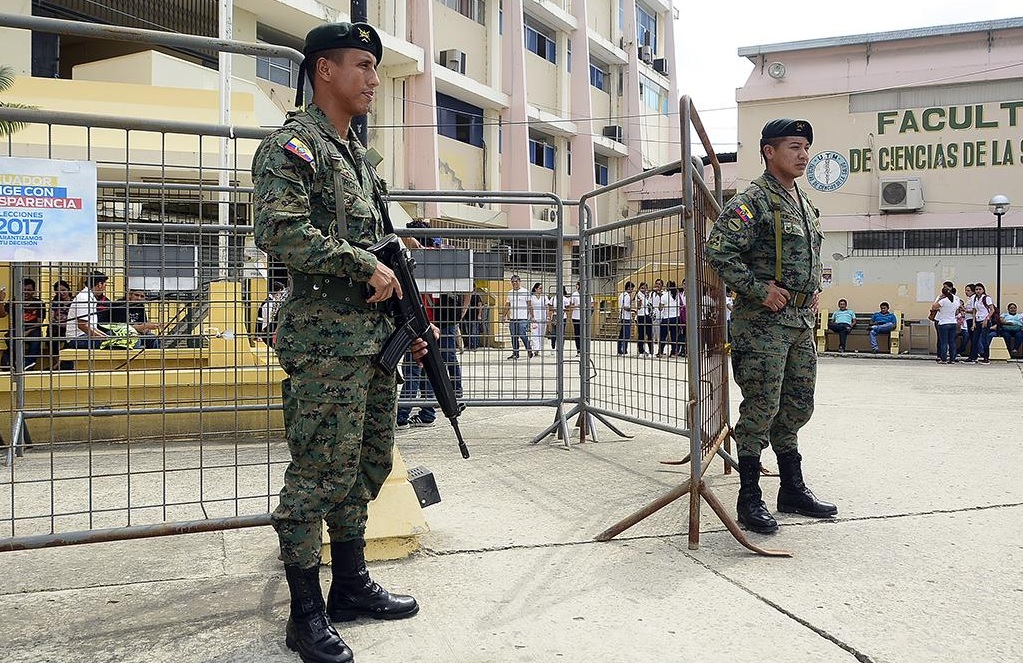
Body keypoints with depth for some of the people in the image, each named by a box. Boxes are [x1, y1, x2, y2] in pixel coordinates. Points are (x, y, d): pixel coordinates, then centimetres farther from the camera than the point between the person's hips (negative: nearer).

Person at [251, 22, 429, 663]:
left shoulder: (361, 157, 21)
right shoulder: (291, 145, -5)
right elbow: (281, 231, -21)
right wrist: (366, 266, -17)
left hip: (375, 341, 9)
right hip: (325, 342, -9)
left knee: (367, 466, 15)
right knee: (319, 476, -3)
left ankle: (352, 585, 29)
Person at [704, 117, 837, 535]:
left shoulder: (806, 205, 17)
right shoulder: (753, 201, -11)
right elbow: (718, 251, -21)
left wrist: (814, 290, 14)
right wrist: (760, 289, -20)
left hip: (802, 320, 9)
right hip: (763, 321, -9)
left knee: (797, 407, 14)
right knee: (761, 408, -5)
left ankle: (793, 490, 26)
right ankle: (750, 499, 6)